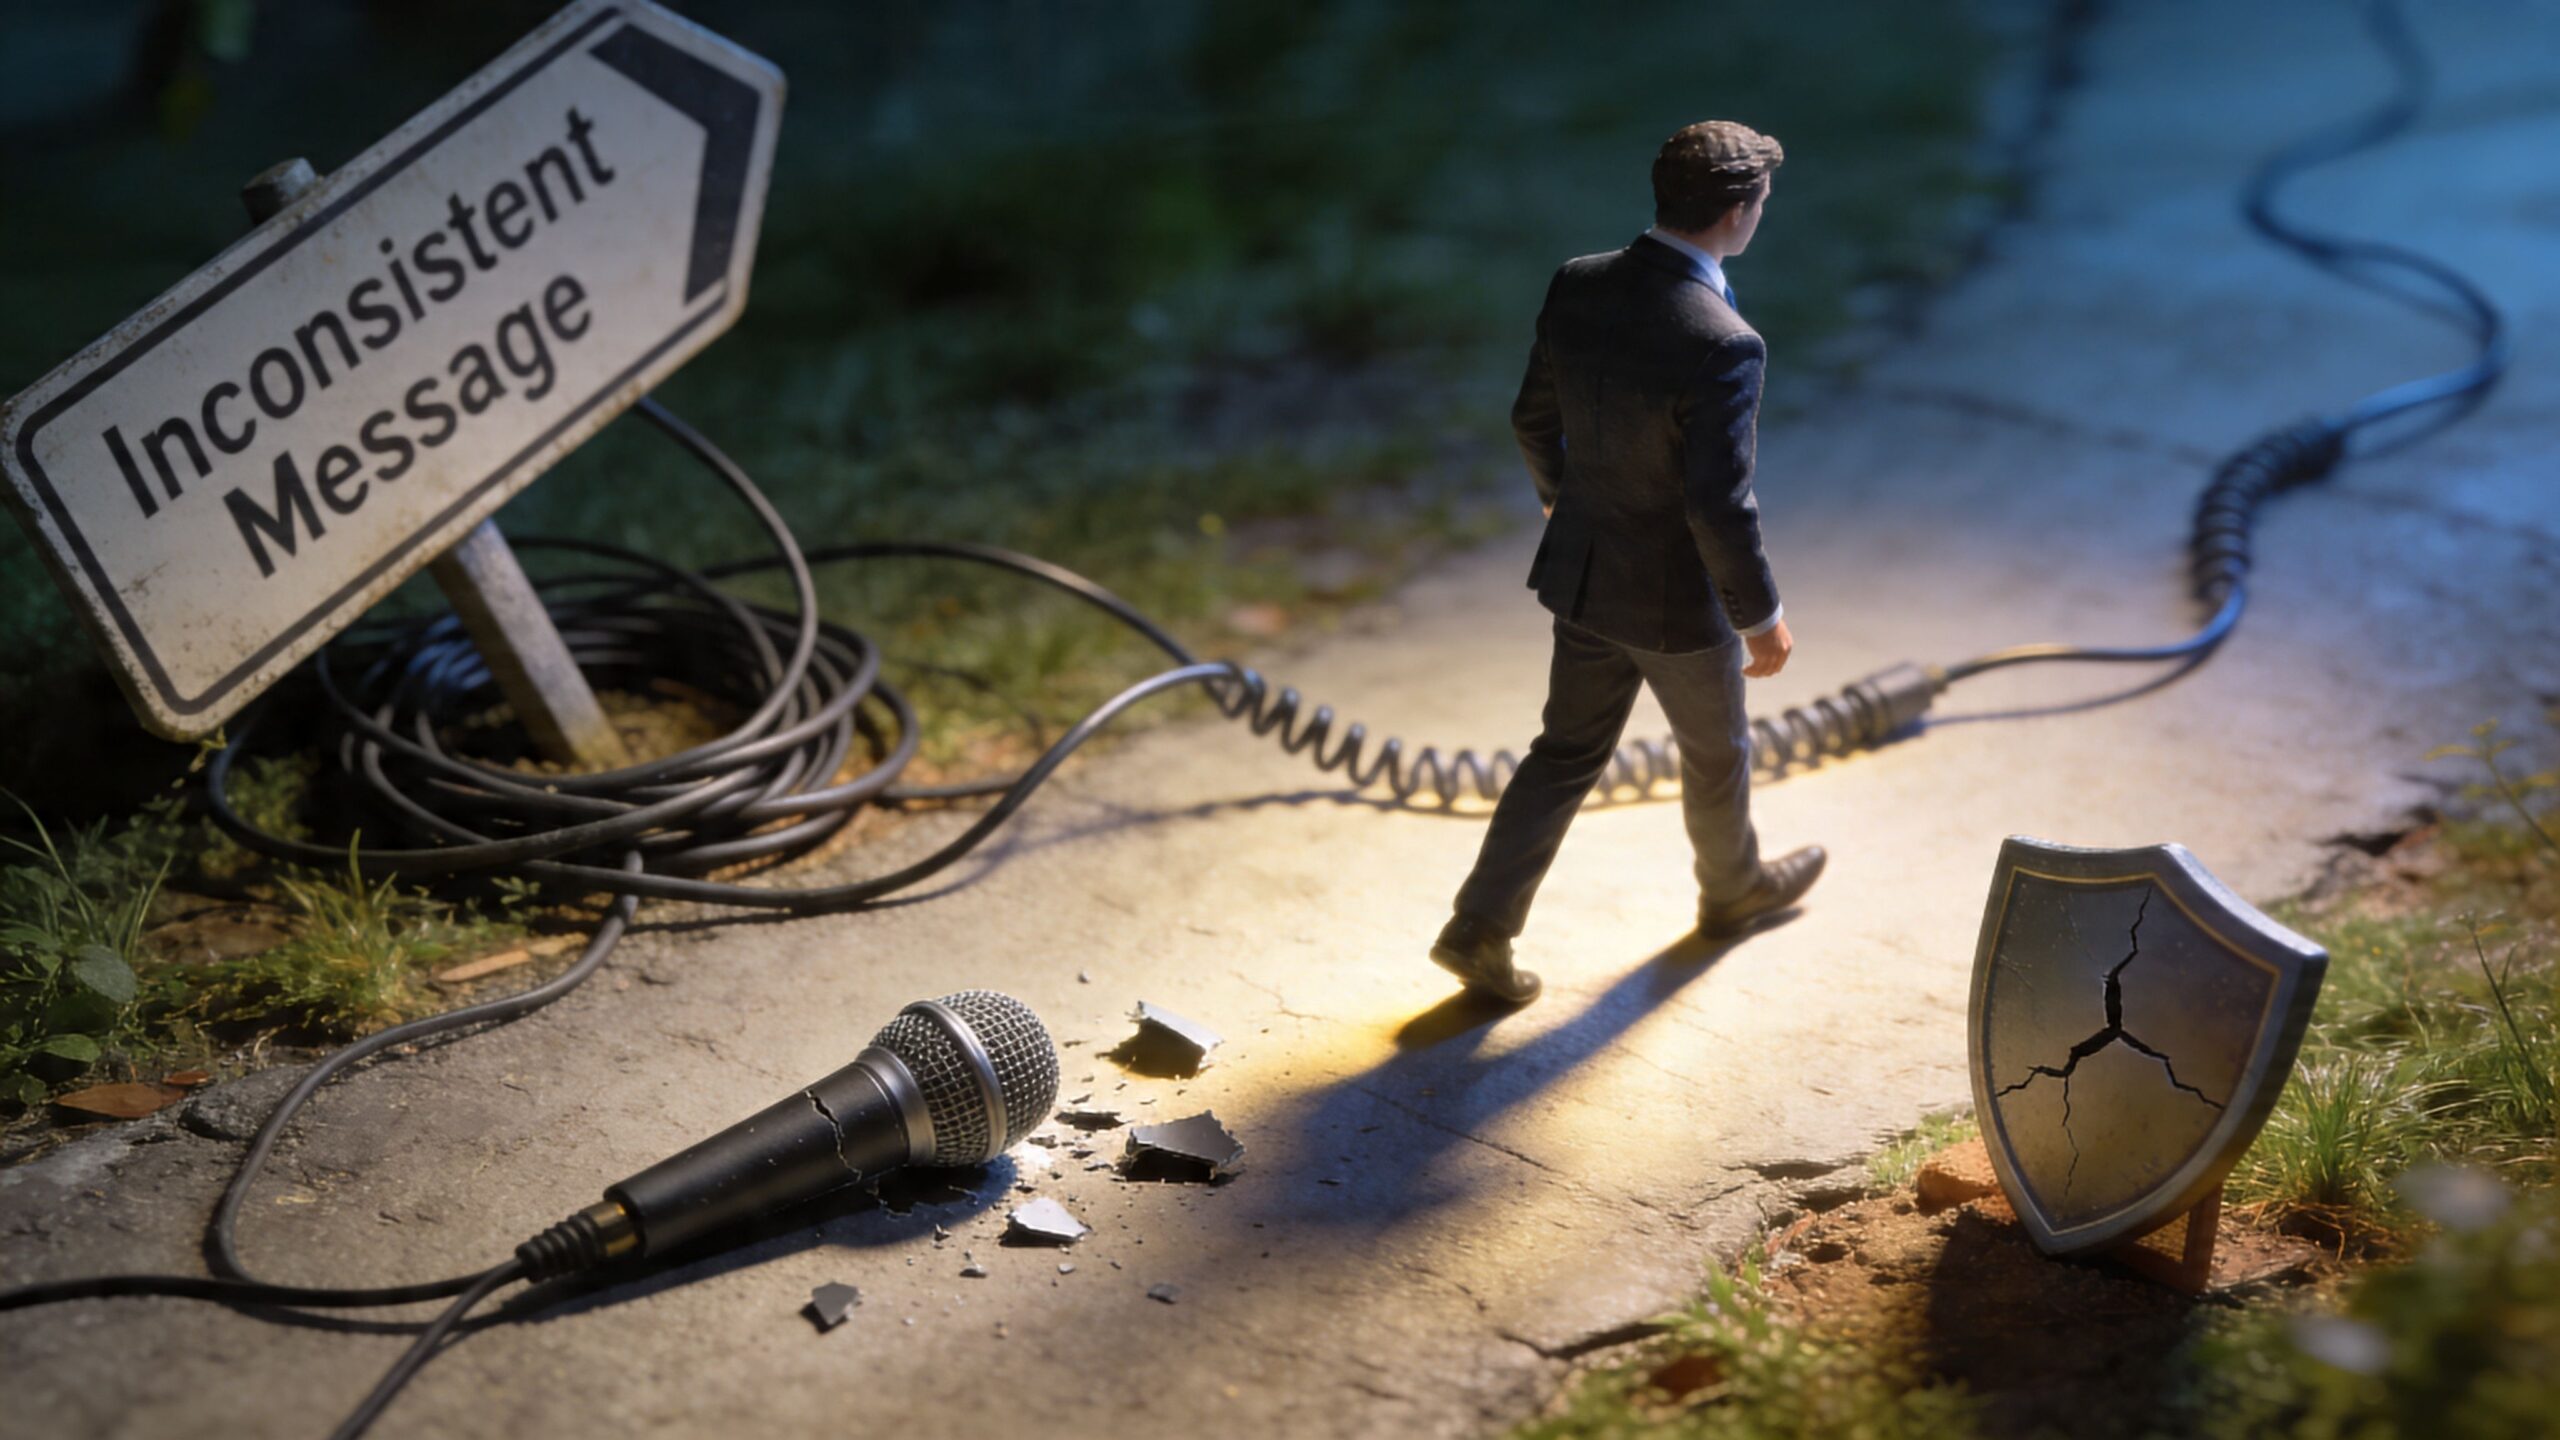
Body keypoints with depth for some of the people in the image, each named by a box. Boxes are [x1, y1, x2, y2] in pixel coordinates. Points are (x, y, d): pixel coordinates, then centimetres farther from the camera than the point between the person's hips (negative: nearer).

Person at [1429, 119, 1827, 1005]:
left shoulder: (1577, 286, -9)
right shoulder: (1722, 345, -31)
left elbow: (1534, 419, 4)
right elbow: (1720, 507, -27)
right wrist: (1762, 617, -13)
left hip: (1583, 569, 6)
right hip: (1678, 597, -6)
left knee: (1569, 749, 20)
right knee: (1715, 752, 22)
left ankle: (1481, 927, 18)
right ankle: (1733, 889, 48)